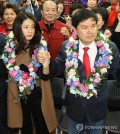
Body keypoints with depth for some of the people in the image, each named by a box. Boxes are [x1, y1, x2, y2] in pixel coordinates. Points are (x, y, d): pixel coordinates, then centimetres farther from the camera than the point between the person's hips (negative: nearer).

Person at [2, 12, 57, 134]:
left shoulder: (40, 46, -11)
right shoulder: (10, 46, -6)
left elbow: (45, 77, -16)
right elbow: (6, 71, 7)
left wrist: (45, 65, -34)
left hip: (38, 94, -2)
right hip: (18, 95, 2)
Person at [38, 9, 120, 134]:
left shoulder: (109, 47, -14)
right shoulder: (67, 47, -11)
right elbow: (57, 68, -3)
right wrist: (47, 62, -23)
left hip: (98, 105, 0)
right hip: (74, 104, 1)